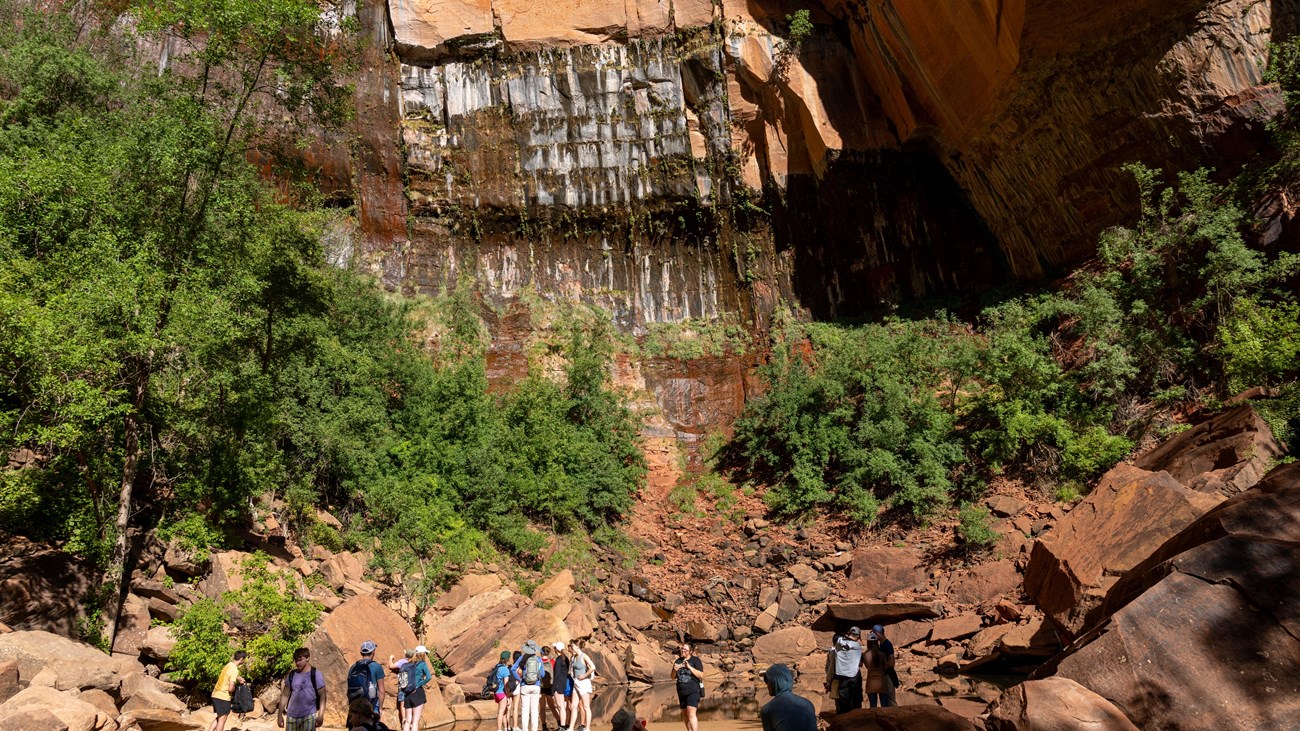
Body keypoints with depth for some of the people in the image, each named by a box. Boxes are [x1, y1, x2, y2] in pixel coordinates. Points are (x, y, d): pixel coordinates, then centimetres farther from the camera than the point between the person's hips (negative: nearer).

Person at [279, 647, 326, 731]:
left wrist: (321, 715, -13)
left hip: (309, 716, -3)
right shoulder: (292, 675, 3)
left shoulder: (316, 675, -7)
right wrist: (280, 715, 5)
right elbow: (285, 695, 8)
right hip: (292, 715, 3)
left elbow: (322, 696, -7)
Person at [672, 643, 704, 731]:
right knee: (685, 714, 11)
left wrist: (689, 667, -21)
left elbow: (701, 675, -12)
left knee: (691, 714, -18)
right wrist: (675, 670, -9)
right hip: (681, 692, 6)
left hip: (693, 691, -6)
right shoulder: (678, 661, 11)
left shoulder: (695, 660, -4)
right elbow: (673, 676, 13)